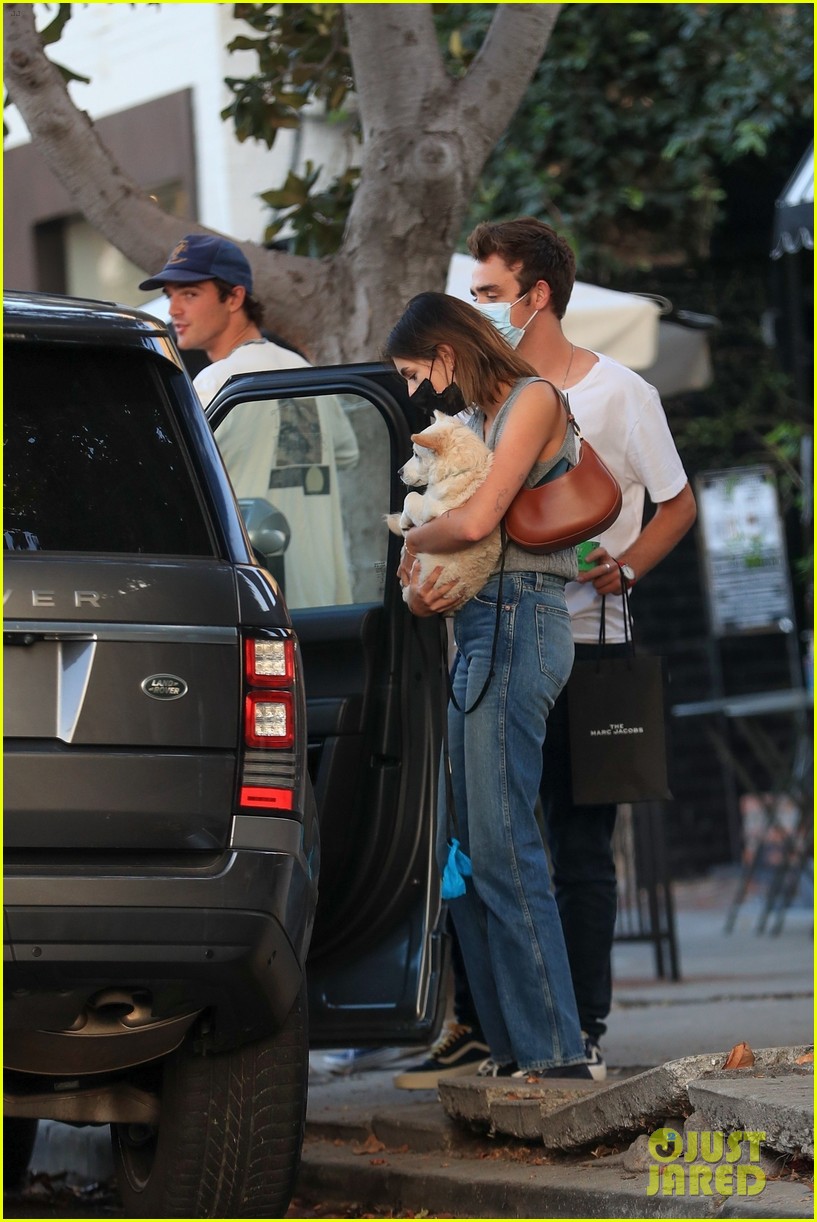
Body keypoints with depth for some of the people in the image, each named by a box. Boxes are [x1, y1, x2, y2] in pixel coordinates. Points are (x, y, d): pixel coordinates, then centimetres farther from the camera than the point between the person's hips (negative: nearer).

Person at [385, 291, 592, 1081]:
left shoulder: (533, 399, -5)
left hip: (516, 623, -9)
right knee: (461, 848, 6)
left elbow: (477, 520, -17)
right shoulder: (473, 423, 21)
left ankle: (554, 1052, -12)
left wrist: (413, 542, 2)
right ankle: (512, 1045, 8)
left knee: (501, 846, -13)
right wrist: (420, 592, -2)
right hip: (478, 631, 9)